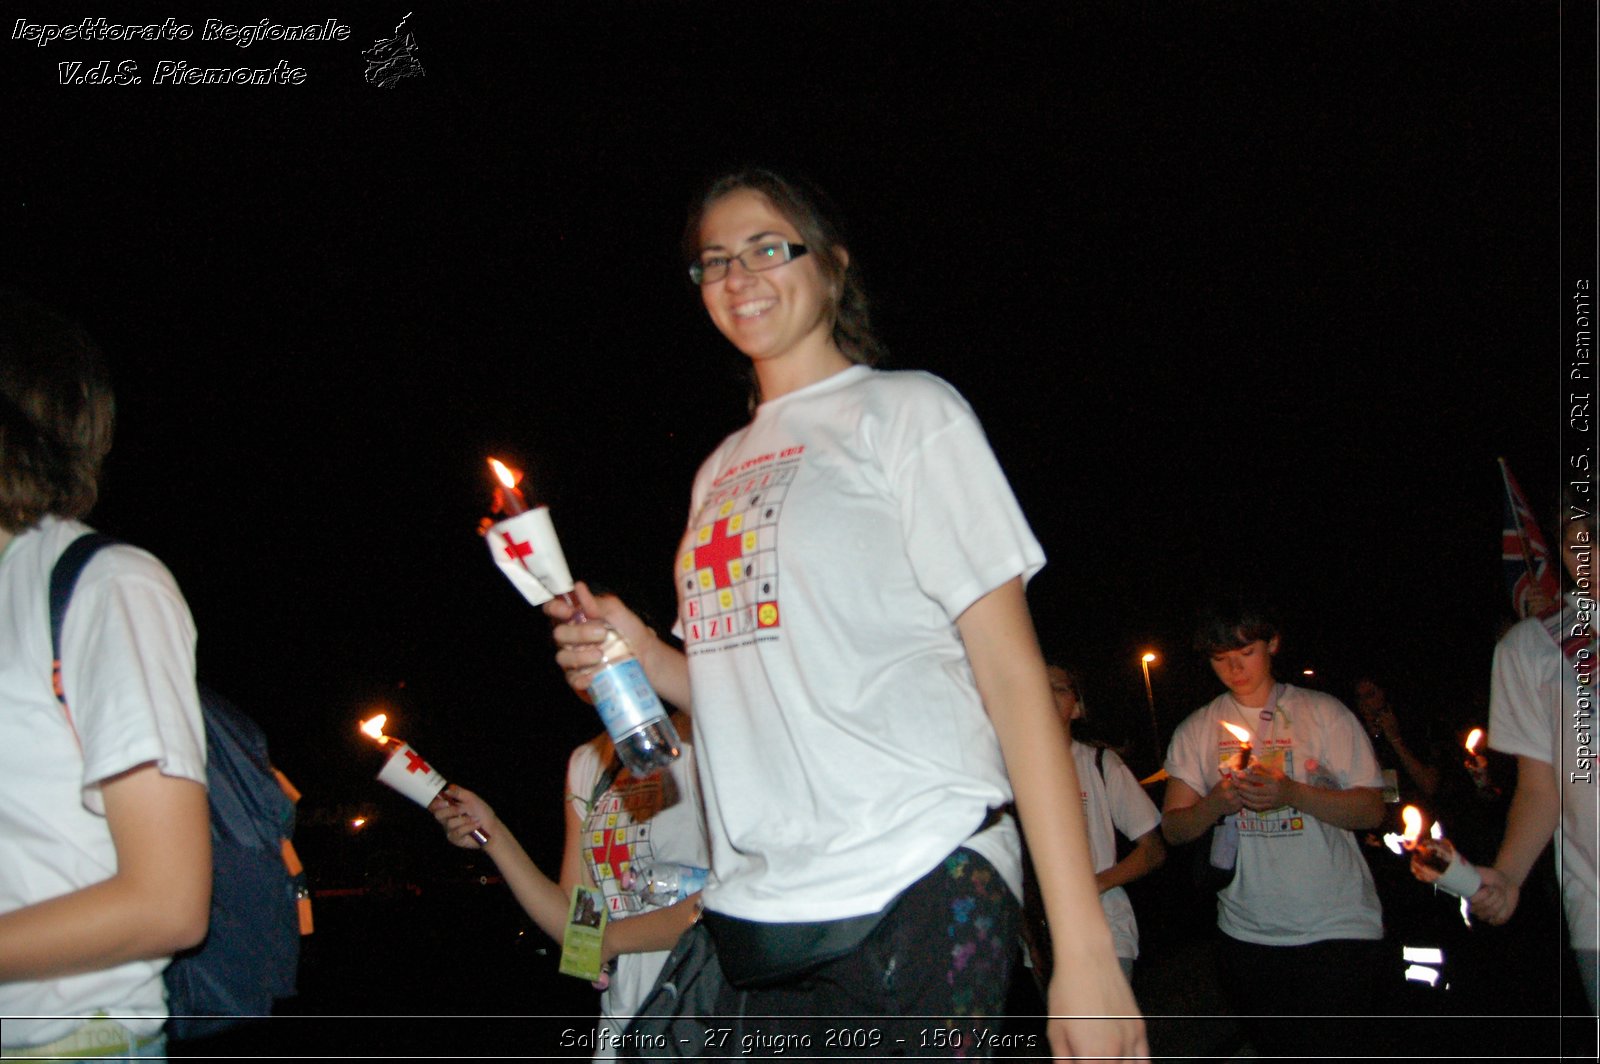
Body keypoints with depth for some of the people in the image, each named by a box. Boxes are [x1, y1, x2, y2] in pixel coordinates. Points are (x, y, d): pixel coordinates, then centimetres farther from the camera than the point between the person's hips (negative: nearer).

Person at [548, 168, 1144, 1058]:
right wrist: (647, 657, 2)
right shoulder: (720, 473, 19)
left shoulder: (905, 410, 2)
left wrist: (1084, 947, -14)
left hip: (917, 896, -6)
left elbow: (1010, 669, -7)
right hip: (750, 918, 6)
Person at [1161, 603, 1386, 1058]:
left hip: (1336, 928, -2)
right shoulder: (1196, 730, 8)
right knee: (1275, 1051, 10)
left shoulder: (1322, 712, 2)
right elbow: (1173, 828, 3)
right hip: (1247, 932, 3)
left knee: (1324, 1048, -10)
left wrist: (1292, 793, -19)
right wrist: (1218, 802, -17)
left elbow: (1371, 810, -3)